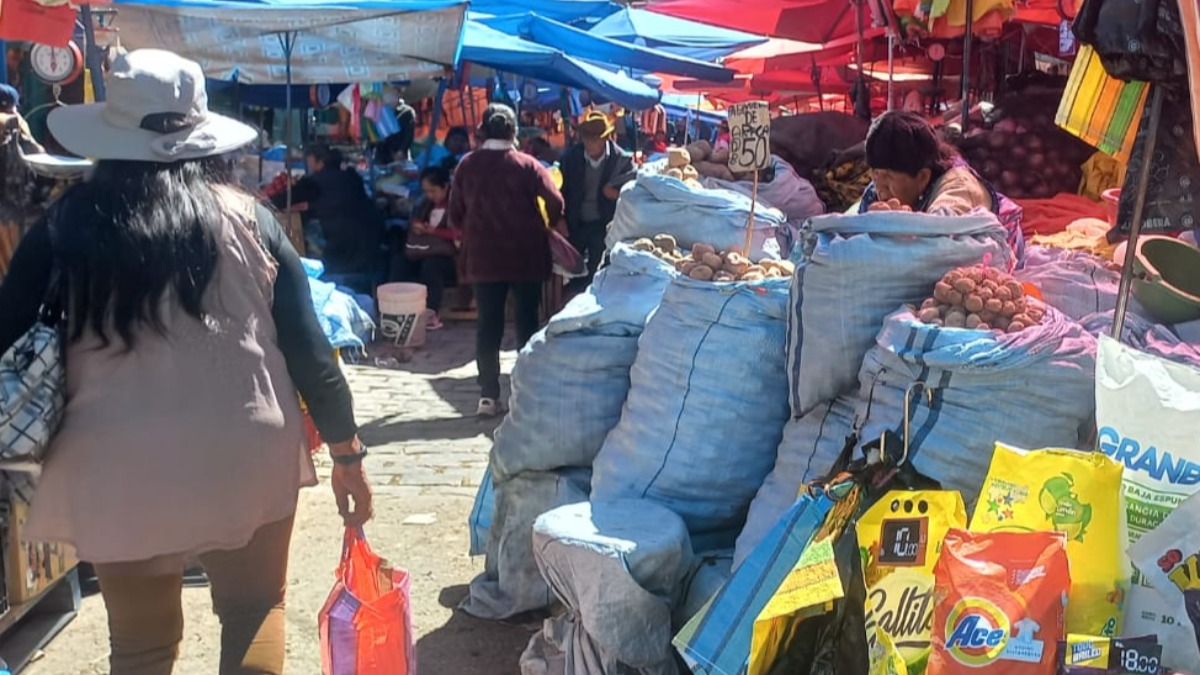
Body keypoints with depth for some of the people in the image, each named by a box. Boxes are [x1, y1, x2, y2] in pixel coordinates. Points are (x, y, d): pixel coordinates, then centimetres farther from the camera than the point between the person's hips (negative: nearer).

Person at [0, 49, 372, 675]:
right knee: (255, 611, 21)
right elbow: (305, 344, -3)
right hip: (245, 456, 0)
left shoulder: (68, 223, -4)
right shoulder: (248, 218, -3)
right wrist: (346, 454, 4)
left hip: (119, 469, 1)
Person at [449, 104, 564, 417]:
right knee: (527, 323, 7)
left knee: (488, 326, 6)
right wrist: (548, 227, 5)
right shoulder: (526, 165, -8)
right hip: (525, 256, -2)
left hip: (483, 258, 2)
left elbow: (455, 214, 2)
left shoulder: (467, 165, 1)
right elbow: (556, 203, -14)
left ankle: (488, 395, 5)